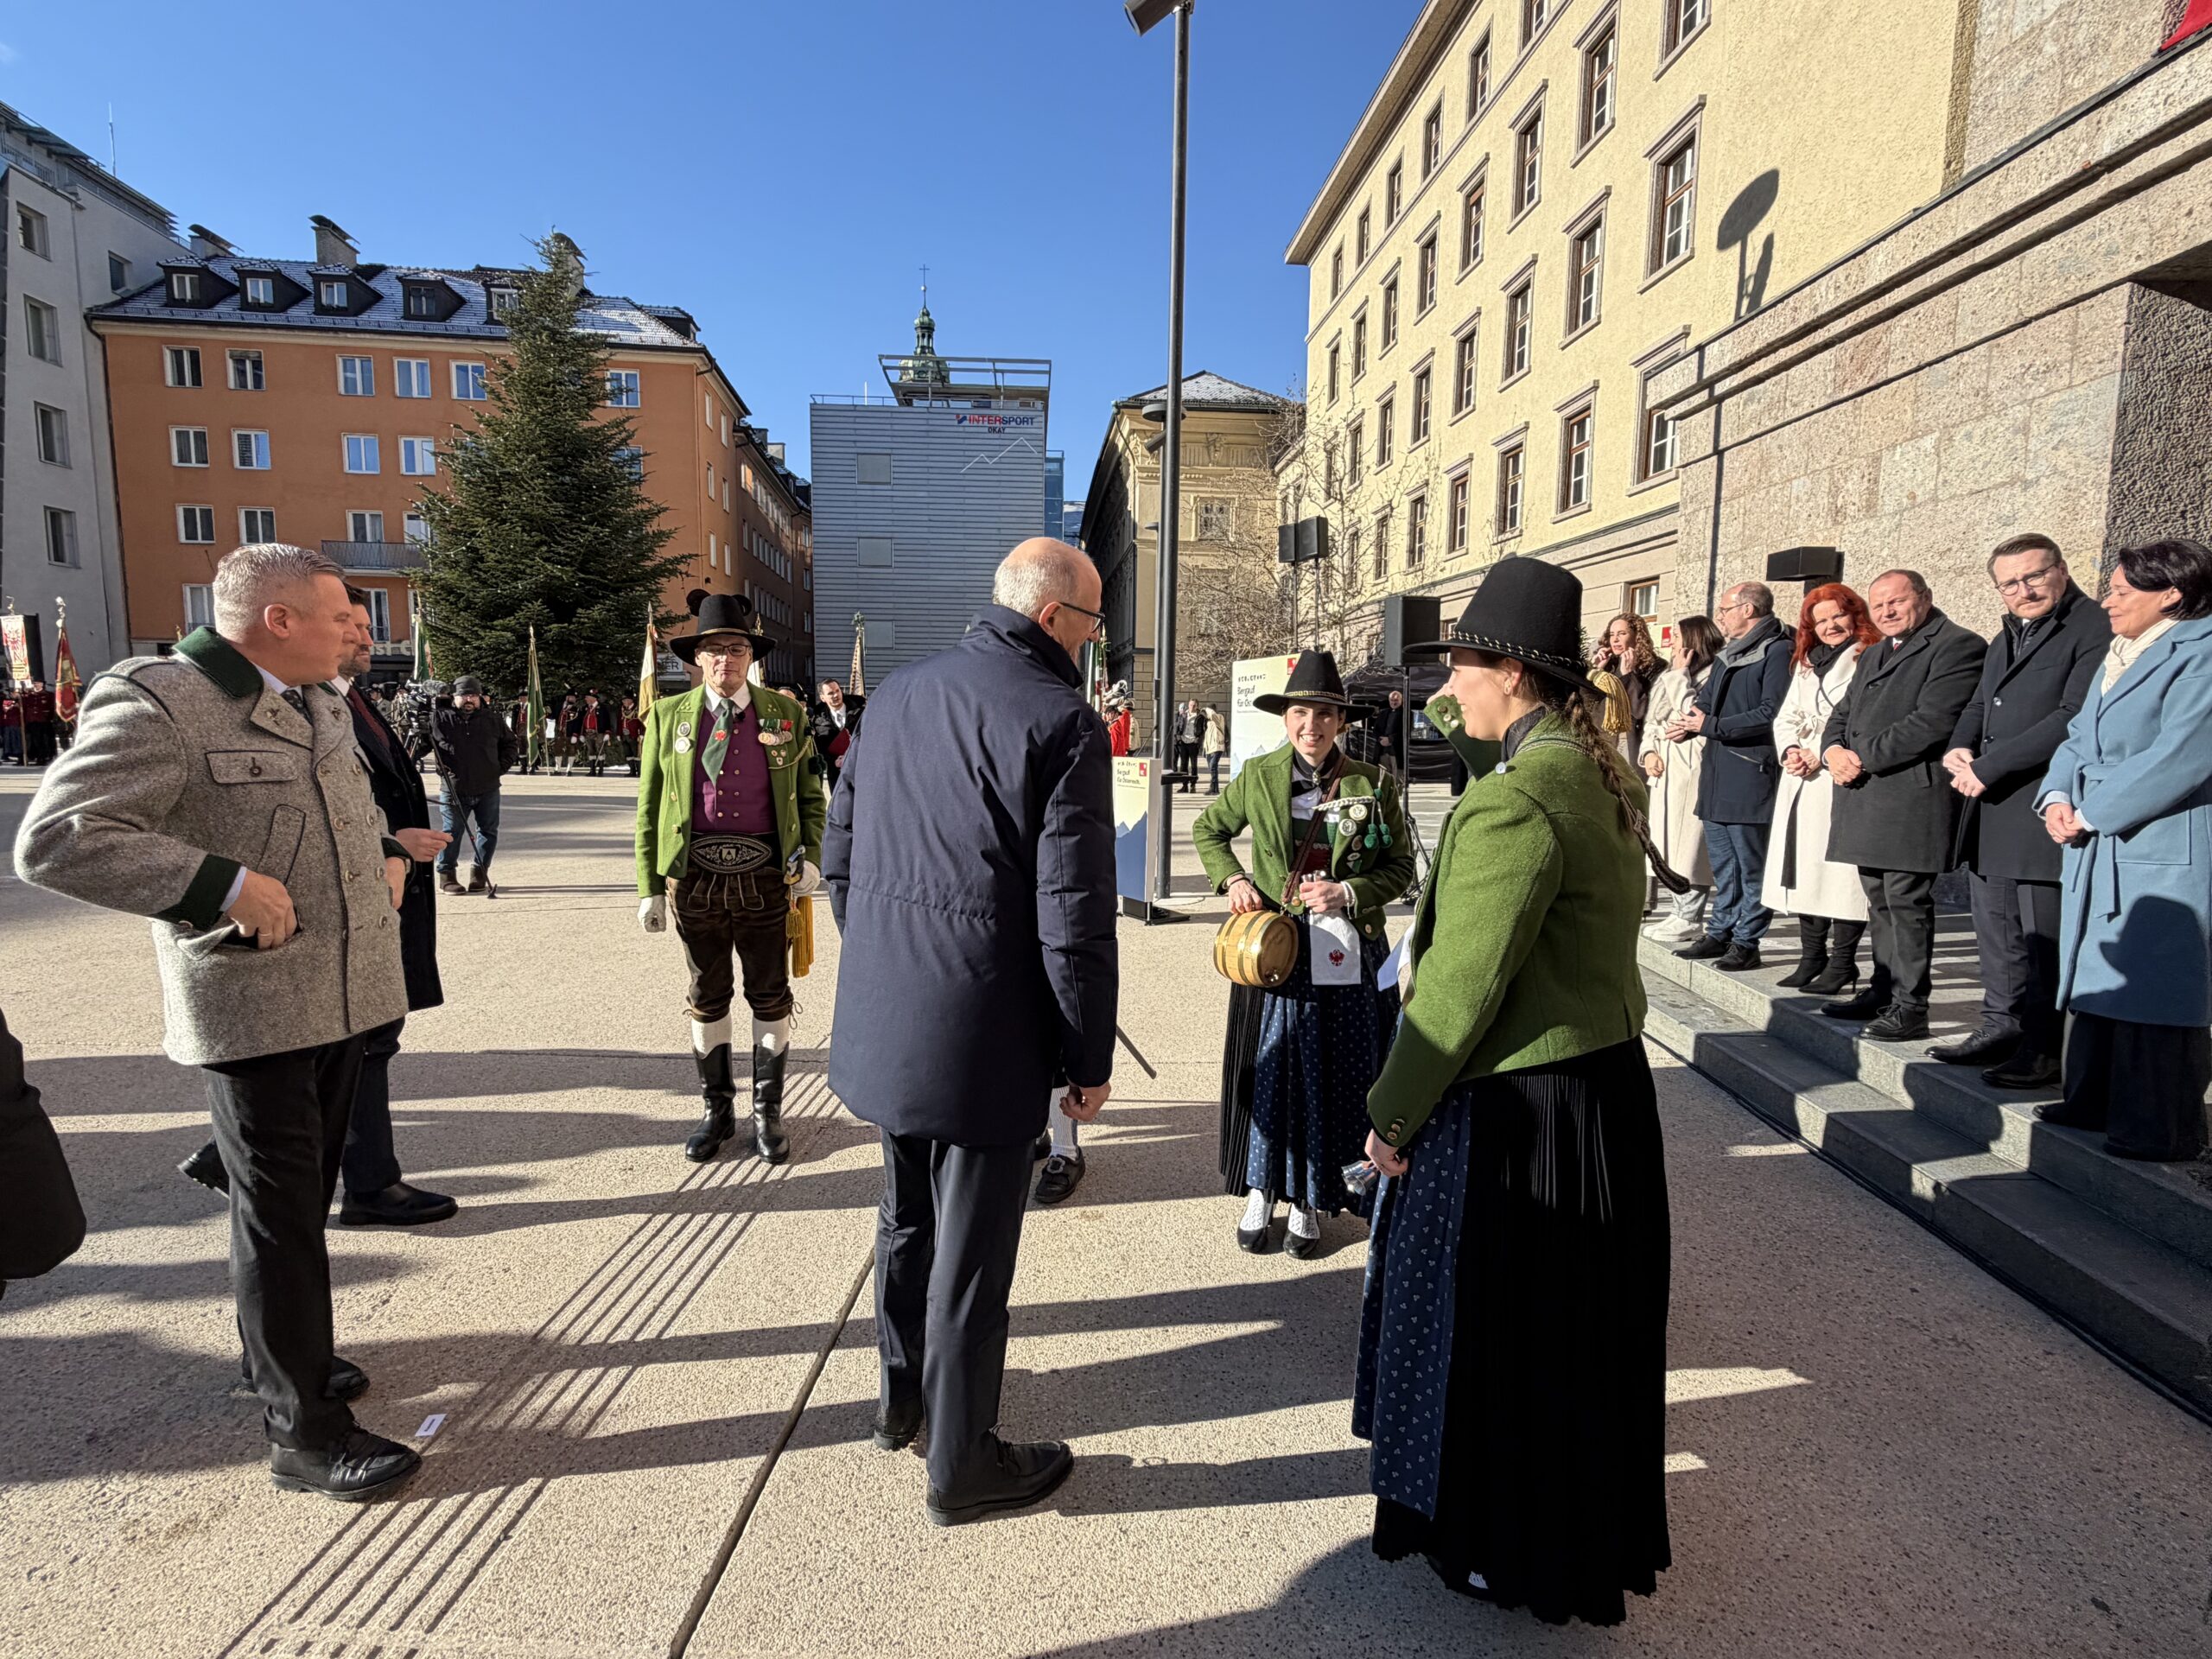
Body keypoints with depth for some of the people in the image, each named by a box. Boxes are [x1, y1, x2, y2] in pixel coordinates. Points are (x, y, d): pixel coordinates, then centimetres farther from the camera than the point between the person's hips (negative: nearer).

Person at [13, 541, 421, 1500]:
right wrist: (226, 884, -26)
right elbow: (53, 841, -21)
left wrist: (386, 854, 10)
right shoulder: (153, 704, -16)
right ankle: (302, 1434, 15)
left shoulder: (320, 704, 10)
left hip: (342, 994, 8)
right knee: (278, 1212, 2)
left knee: (308, 1194, 21)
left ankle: (283, 1352, 41)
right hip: (248, 1009, -8)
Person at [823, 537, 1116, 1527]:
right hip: (983, 1036, -7)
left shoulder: (896, 694, 6)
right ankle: (960, 1463, 29)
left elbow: (839, 857, 12)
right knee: (971, 1249, 9)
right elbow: (1075, 917, -18)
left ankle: (903, 1396, 46)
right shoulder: (1062, 723, -16)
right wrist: (1089, 1058, -8)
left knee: (908, 1214, 25)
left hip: (881, 1021, 8)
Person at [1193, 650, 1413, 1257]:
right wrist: (1232, 878, -1)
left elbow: (1401, 867, 2)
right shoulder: (1258, 776, 1)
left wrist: (1349, 893, -14)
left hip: (1345, 956, 0)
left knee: (1330, 1079, 8)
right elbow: (1208, 829, 15)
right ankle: (1259, 1192, 27)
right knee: (1266, 1070, 8)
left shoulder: (1373, 784, -2)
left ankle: (1309, 1202, 26)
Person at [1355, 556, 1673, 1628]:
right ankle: (1588, 1526, 48)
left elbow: (1460, 987, -23)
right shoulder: (1598, 773, 4)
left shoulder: (1514, 799, -26)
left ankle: (1511, 1552, 33)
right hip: (1604, 1085, 10)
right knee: (1572, 1324, 26)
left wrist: (1392, 1111, -14)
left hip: (1517, 1108, -10)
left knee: (1500, 1329, 11)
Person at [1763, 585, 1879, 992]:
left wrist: (1822, 755, -14)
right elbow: (1786, 718, 19)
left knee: (1842, 869, -7)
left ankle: (1842, 963, 1)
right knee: (1805, 867, 7)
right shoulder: (1806, 664, 21)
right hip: (1802, 783, 7)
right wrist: (1790, 750, 0)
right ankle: (1812, 957, 16)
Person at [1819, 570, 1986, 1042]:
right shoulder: (1873, 655, 23)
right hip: (1865, 800, 9)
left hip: (1911, 797, -8)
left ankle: (1909, 1007, 2)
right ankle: (1883, 991, 24)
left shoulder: (1958, 646, -6)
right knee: (1880, 902, 15)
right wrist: (1833, 751, 0)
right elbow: (1842, 714, 21)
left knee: (1907, 904, -5)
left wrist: (1861, 757, -15)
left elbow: (1931, 723, -17)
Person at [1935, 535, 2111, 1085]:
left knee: (2043, 936, -2)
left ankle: (2045, 1050, 7)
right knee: (1996, 931, 16)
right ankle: (2001, 1027, 27)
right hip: (1991, 813, 9)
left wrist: (1989, 766, -17)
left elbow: (2075, 718, -18)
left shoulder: (2096, 631, -9)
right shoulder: (2006, 639, 20)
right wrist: (1959, 749, 2)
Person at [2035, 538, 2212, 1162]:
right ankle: (2095, 1103, 26)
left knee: (2154, 993, -3)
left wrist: (2088, 815, -16)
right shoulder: (2119, 655, 16)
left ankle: (2160, 1130, 7)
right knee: (2100, 980, 14)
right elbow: (2079, 738, 16)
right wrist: (2057, 797, -2)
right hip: (2098, 853, 9)